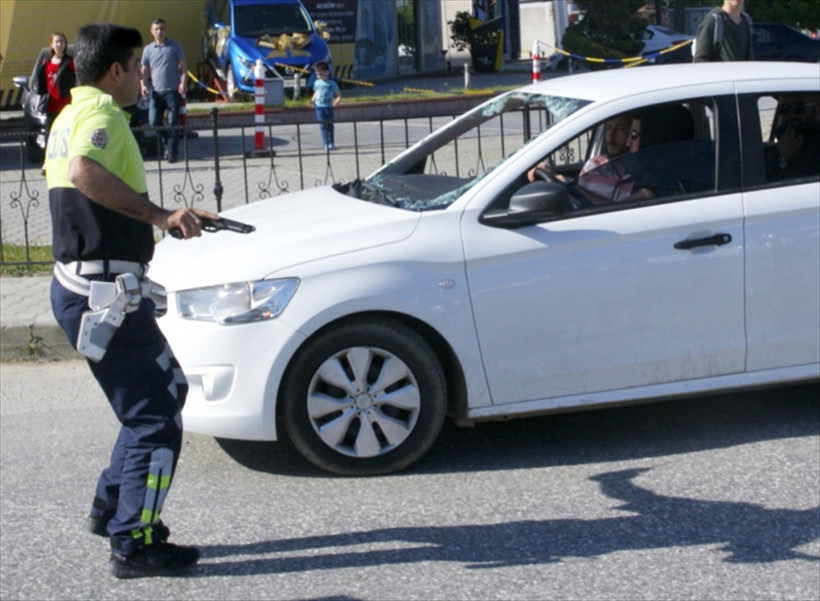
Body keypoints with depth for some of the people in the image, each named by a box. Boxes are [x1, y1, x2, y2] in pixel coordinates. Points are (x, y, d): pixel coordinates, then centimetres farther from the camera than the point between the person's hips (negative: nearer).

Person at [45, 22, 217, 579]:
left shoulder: (70, 116, 17)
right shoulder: (101, 113, -15)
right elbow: (84, 172, -36)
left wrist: (174, 215, 30)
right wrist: (158, 214, -36)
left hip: (79, 283, 10)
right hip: (105, 292, -10)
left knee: (167, 388, 21)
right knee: (155, 418, -3)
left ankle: (113, 506, 24)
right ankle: (134, 545, 2)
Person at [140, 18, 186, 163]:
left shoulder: (174, 47, 3)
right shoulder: (148, 49, 10)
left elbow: (183, 67, 2)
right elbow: (145, 70, 13)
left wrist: (183, 82, -13)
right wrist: (143, 84, -3)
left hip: (172, 90, -3)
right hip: (156, 91, 3)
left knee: (173, 123, -3)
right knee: (154, 122, -2)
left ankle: (172, 152, 2)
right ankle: (167, 144, 21)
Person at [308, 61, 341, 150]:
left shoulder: (332, 83, -3)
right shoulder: (317, 83, 8)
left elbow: (338, 95, -1)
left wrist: (337, 101, -21)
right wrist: (312, 100, 7)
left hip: (328, 106, -2)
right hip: (319, 106, 2)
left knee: (329, 125, 5)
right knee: (322, 125, -5)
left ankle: (331, 143, 14)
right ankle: (325, 143, -5)